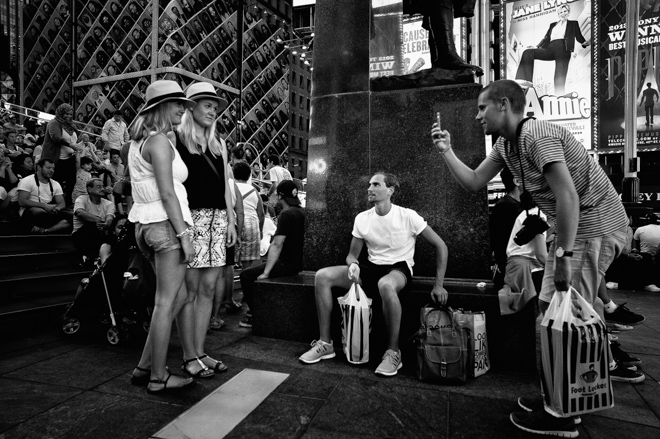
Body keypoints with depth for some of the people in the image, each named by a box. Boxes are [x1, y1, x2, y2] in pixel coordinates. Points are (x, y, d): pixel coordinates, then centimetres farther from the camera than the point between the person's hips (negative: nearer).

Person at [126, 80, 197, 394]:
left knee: (178, 296, 16)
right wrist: (184, 233, -16)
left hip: (146, 224, 10)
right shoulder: (160, 140, -10)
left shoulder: (139, 140, 20)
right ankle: (158, 378, 11)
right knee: (166, 302, -1)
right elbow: (167, 193, -17)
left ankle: (144, 367, 22)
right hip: (166, 224, -10)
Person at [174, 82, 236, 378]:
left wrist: (231, 220, 15)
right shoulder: (176, 139, 2)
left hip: (218, 220, 6)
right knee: (189, 290, -2)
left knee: (208, 289, 6)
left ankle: (200, 352, 17)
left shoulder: (218, 145, 19)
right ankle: (189, 357, 9)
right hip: (190, 218, -5)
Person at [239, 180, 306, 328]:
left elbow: (277, 245, -23)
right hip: (297, 262, 10)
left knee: (246, 275, -3)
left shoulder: (286, 214, -18)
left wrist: (266, 273, -20)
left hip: (287, 264, -10)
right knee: (255, 269, 26)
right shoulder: (302, 212, 10)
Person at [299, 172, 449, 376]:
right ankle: (325, 343, -6)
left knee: (386, 285, -43)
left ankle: (393, 353, -22)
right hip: (372, 267, 5)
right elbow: (352, 254, 9)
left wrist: (438, 285, -11)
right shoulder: (362, 218, 1)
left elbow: (440, 246, -6)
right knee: (322, 276, -15)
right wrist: (353, 265, -17)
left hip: (399, 268, -4)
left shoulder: (408, 216, -11)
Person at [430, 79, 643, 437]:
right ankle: (604, 365, 45)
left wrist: (563, 255, -26)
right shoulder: (505, 144, 7)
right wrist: (446, 151, 1)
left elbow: (567, 197, -28)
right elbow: (474, 183, 8)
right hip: (573, 226, 10)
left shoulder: (537, 135, -22)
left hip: (595, 224, -10)